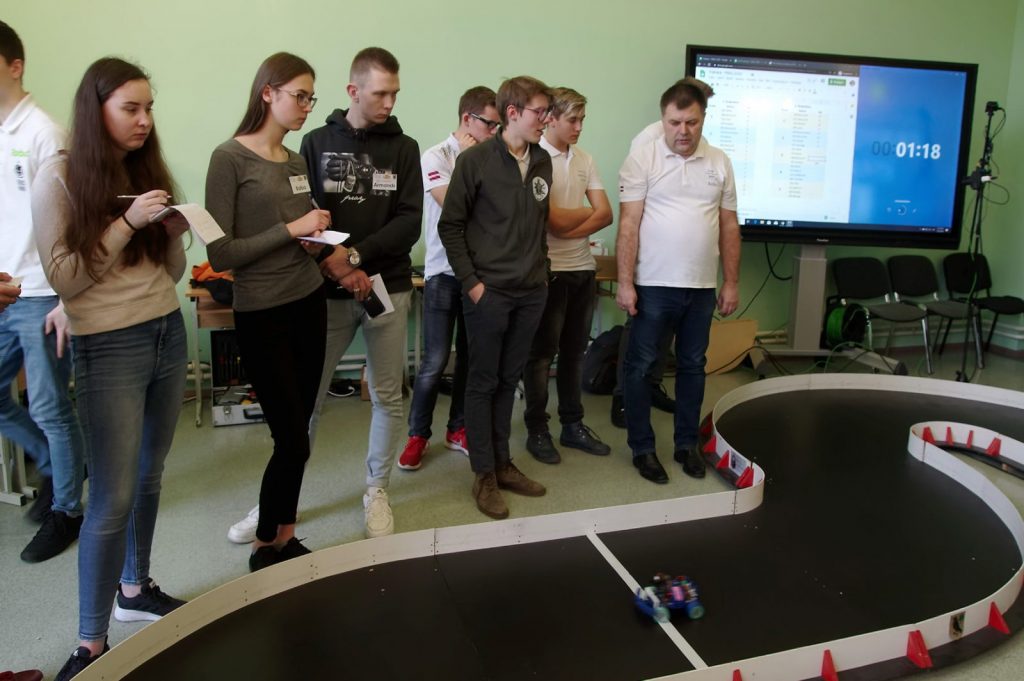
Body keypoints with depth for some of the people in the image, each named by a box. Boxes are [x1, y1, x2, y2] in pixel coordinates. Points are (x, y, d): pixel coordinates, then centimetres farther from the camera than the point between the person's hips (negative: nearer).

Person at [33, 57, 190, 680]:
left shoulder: (150, 170, 9)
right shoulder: (60, 177, -7)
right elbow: (64, 278, -12)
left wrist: (174, 235, -8)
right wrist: (126, 222, -19)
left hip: (168, 333, 6)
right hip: (110, 347, -6)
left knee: (149, 476, 15)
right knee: (113, 498, -4)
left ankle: (135, 589, 33)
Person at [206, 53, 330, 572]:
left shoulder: (296, 161, 10)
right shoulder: (230, 158, -10)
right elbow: (219, 255, -14)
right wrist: (291, 229, -16)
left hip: (309, 305, 6)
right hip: (262, 316, -6)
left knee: (296, 435, 11)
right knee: (293, 441, -2)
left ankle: (285, 537, 27)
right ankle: (266, 549, 19)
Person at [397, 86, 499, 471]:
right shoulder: (436, 156, -5)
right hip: (444, 272, -4)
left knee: (470, 357, 10)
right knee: (435, 362, -3)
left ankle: (458, 430, 25)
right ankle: (417, 435, 14)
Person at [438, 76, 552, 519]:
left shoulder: (543, 161, 8)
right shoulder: (475, 160, -8)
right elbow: (450, 226, -7)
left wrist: (541, 268, 11)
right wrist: (471, 282, -11)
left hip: (531, 292, 5)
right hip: (489, 291, -5)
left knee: (509, 380, 14)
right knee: (483, 382, 4)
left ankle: (502, 462, 26)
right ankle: (484, 475, 15)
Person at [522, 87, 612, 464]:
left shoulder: (584, 160, 10)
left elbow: (606, 215, 3)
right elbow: (555, 220, -17)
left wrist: (569, 229, -12)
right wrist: (588, 211, 1)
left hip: (583, 268, 6)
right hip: (550, 270, -6)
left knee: (574, 351, 13)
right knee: (542, 353, 4)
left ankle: (573, 425, 24)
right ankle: (537, 430, 15)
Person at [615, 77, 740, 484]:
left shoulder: (719, 163, 7)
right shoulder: (642, 158, -6)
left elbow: (729, 226, 9)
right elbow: (628, 224, -9)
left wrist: (731, 283, 6)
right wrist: (625, 283, -13)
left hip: (702, 287, 4)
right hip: (653, 285, -4)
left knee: (692, 366, 13)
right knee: (641, 365, 4)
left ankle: (687, 443, 28)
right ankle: (642, 447, 18)